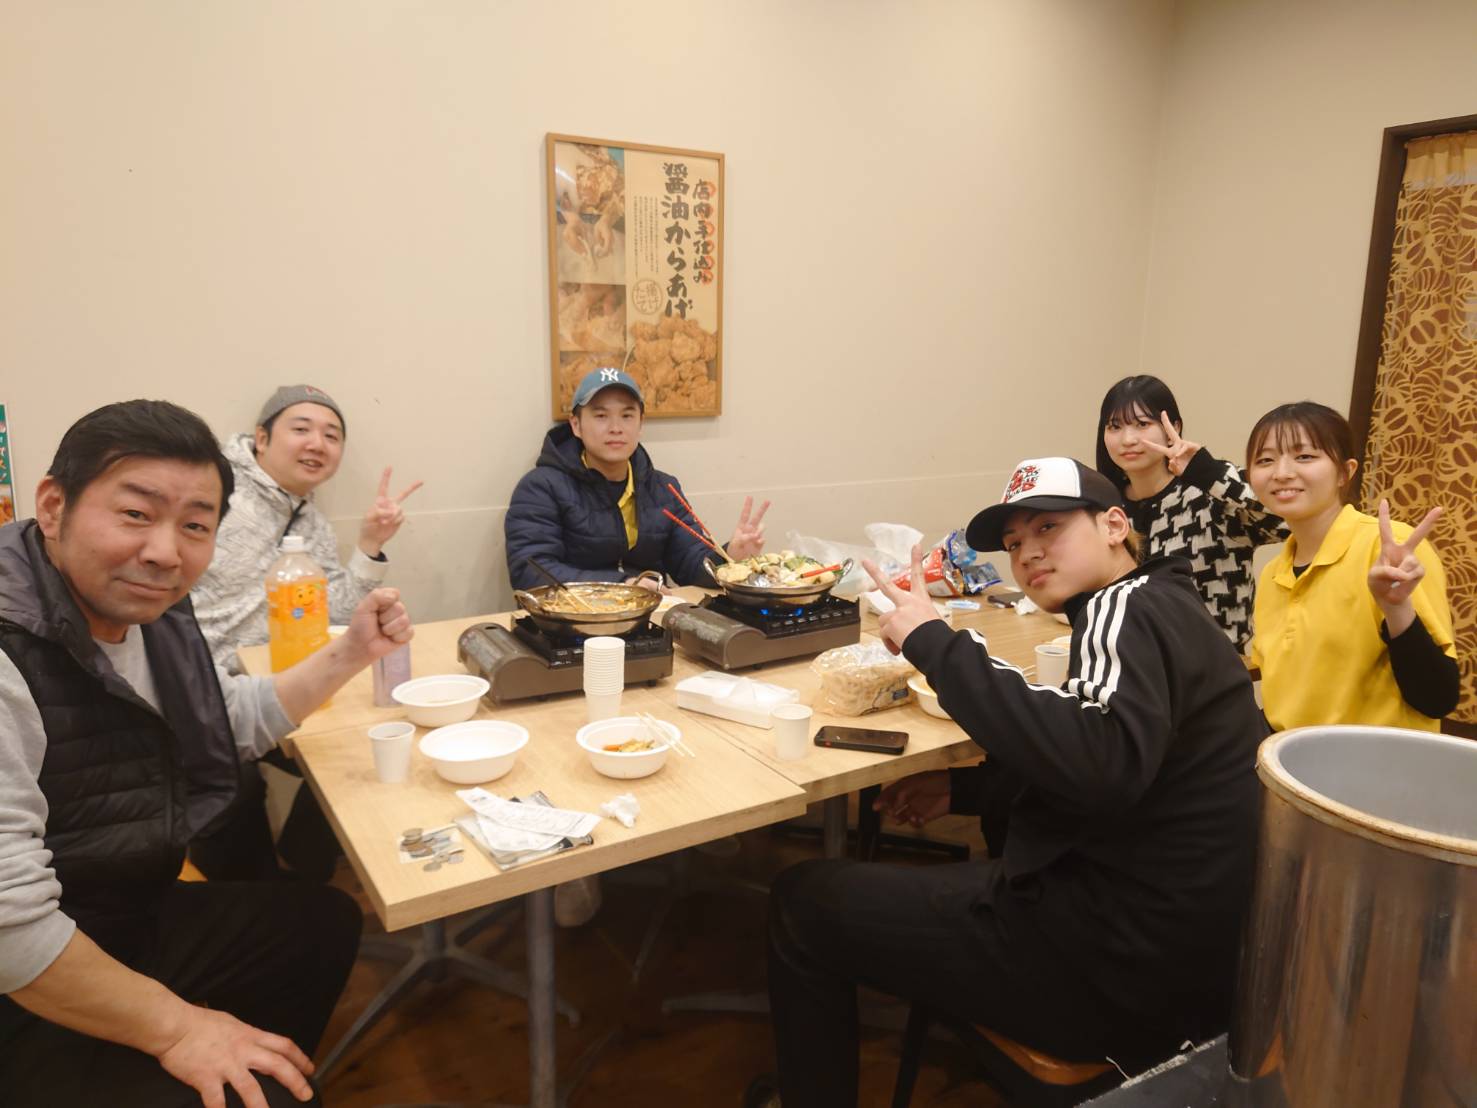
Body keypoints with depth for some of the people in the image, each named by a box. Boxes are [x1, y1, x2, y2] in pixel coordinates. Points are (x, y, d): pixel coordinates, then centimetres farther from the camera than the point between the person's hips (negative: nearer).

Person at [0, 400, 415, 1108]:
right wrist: (175, 1027, -22)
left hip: (135, 918, 9)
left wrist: (351, 652, 4)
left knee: (324, 919, 18)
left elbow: (233, 718, 18)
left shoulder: (146, 612, 0)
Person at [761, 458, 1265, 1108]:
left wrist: (935, 644, -27)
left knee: (803, 899, -1)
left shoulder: (1129, 608, -16)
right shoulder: (1155, 610, 13)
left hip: (1121, 971, -10)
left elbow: (1105, 763, -35)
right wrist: (964, 788, 10)